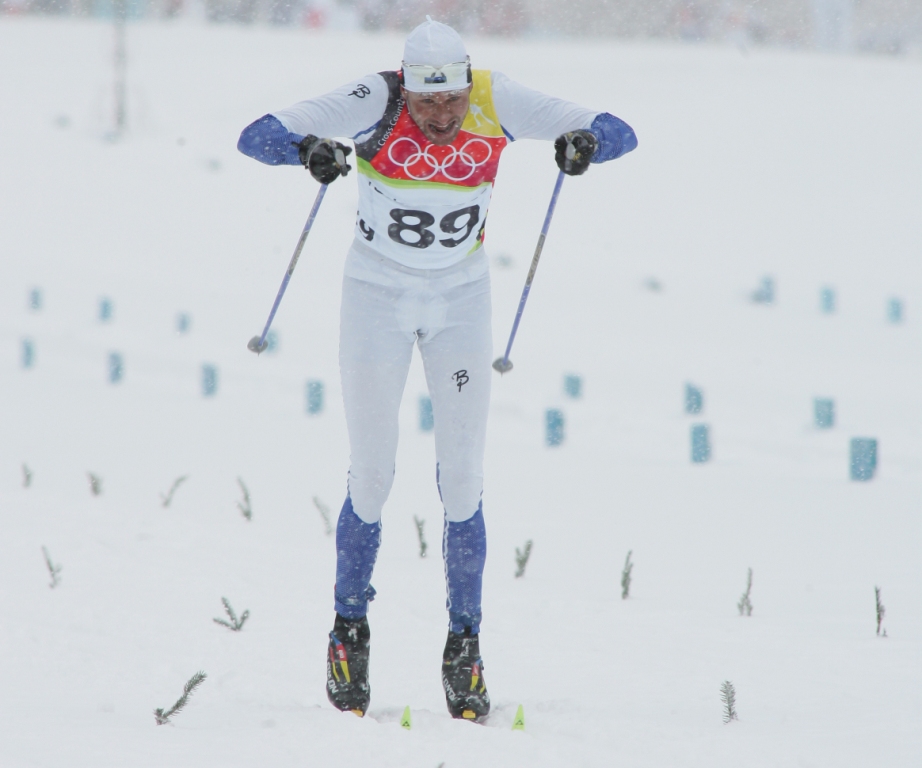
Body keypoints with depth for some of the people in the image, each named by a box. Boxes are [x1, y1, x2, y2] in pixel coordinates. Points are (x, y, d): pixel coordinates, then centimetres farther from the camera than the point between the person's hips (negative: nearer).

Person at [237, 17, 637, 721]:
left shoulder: (495, 102, -18)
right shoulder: (375, 103, -23)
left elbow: (620, 134, -17)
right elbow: (257, 137, -27)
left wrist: (585, 142, -41)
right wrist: (309, 149, -49)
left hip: (462, 299, 1)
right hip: (378, 297, -1)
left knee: (463, 480, -2)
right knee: (372, 477, -2)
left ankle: (465, 648, 7)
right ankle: (349, 632, 16)